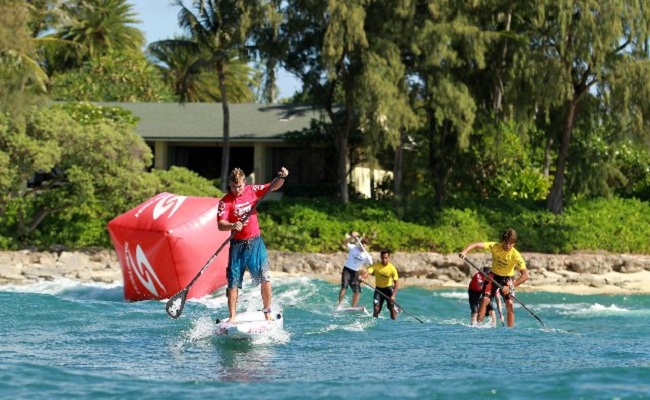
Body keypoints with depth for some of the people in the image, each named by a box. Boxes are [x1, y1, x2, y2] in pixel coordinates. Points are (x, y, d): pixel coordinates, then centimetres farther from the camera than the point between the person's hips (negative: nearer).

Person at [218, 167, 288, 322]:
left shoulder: (253, 191, 4)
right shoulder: (225, 201, -6)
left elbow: (274, 187, 9)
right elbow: (220, 225, -16)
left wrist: (282, 178, -11)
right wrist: (233, 225, -35)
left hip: (255, 241, 2)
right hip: (237, 245, -2)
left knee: (265, 278, -4)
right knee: (233, 282, -2)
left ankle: (267, 312, 7)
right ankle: (232, 317, 4)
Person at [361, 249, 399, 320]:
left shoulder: (392, 268, -19)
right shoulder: (376, 266, -15)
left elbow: (396, 283, -19)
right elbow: (368, 272, -30)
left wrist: (393, 295, -28)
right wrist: (363, 278, -54)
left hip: (388, 288, -1)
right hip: (378, 288, 1)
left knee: (391, 306, -12)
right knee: (376, 307, -9)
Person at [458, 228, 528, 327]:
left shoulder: (516, 256, -26)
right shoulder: (495, 246, -21)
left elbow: (525, 275, -29)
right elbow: (477, 245, -32)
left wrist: (510, 287, -35)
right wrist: (465, 251, -51)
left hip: (507, 279, -1)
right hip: (494, 275, 1)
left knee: (510, 304, -15)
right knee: (485, 299, -13)